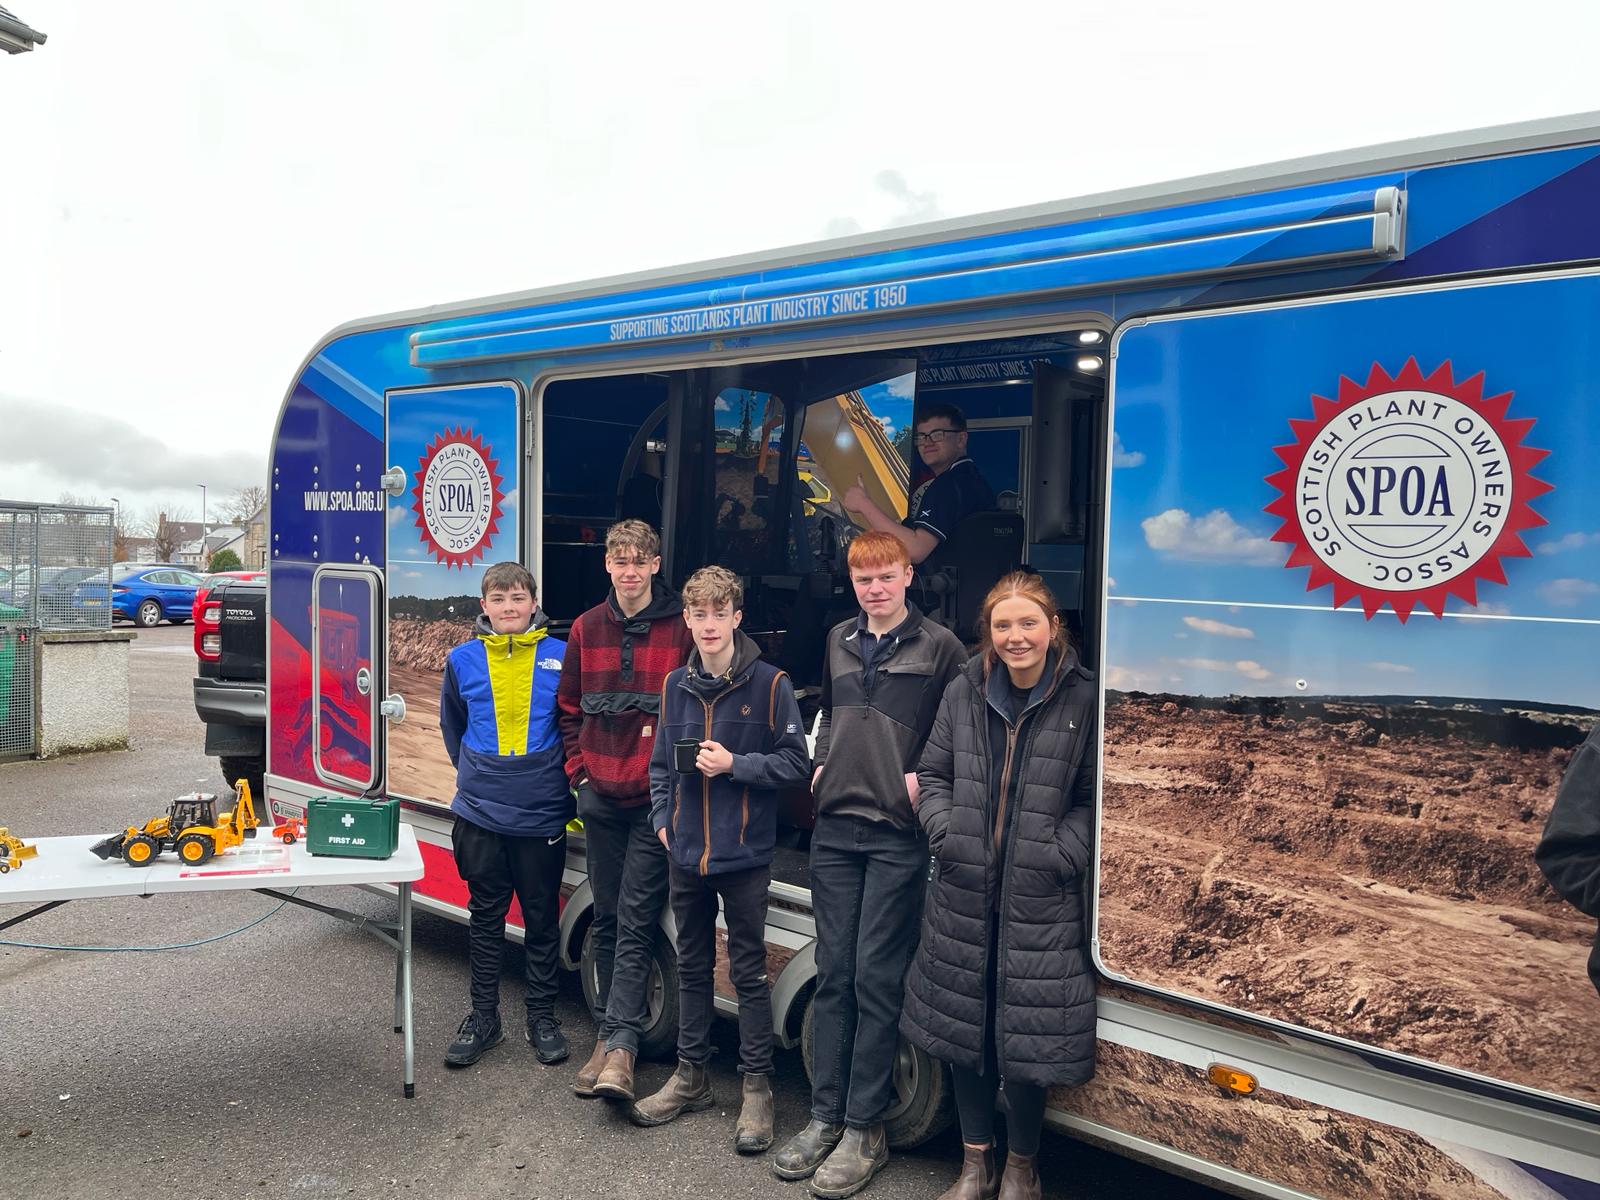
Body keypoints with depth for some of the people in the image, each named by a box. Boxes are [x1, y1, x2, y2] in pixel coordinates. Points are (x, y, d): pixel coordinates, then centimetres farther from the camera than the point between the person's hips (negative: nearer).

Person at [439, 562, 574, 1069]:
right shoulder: (463, 659, 2)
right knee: (485, 918, 13)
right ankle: (483, 1017, 26)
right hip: (481, 813, 2)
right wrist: (473, 770, 13)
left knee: (542, 919, 10)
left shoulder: (560, 656, -4)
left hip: (543, 813, -1)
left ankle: (543, 1017, 24)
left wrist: (564, 775, 5)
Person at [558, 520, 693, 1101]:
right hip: (600, 797, 5)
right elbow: (569, 706, 16)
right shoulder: (587, 628, 8)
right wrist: (579, 769, 7)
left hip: (655, 799, -5)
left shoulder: (682, 629, -7)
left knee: (636, 921, -5)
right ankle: (609, 1035, 23)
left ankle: (620, 1044, -3)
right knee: (607, 920, 12)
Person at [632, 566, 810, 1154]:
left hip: (744, 855, -5)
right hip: (686, 853, 5)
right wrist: (662, 820, 5)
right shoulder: (676, 685, 6)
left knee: (748, 972, 6)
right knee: (692, 966, 17)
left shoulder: (769, 683, -9)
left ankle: (757, 1088, 19)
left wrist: (735, 765, -18)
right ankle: (691, 1075, 32)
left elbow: (795, 762, -8)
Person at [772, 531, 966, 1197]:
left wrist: (925, 779, -10)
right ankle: (826, 1115, 20)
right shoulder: (839, 640, 13)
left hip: (897, 834, -5)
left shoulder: (939, 645, -2)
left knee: (877, 977, -1)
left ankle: (865, 1130, 11)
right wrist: (821, 765, 12)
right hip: (835, 827, 5)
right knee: (833, 972, 9)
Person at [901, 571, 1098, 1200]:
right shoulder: (964, 692, 4)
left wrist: (1062, 855, -13)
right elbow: (933, 775, 9)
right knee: (962, 1026, 13)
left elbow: (1092, 798, -2)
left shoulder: (1083, 698, -5)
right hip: (964, 890, 4)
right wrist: (946, 833, -5)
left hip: (1040, 898, -3)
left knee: (1027, 1033, 3)